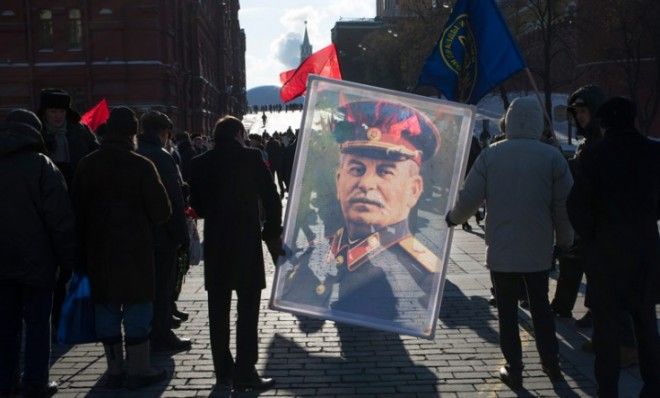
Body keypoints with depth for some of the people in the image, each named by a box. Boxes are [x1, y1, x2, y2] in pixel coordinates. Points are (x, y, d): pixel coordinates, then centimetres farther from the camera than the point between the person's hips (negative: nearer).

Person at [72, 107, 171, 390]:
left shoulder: (87, 165, 2)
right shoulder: (141, 165, -11)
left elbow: (77, 210, 6)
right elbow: (160, 212, -10)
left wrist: (84, 245, 13)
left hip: (98, 250, 4)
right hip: (135, 249, -4)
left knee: (106, 306, 11)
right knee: (137, 308, 5)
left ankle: (114, 370, 18)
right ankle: (138, 370, 10)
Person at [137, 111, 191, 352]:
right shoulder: (162, 158, -16)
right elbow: (174, 201, -18)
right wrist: (182, 235, -12)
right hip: (161, 234, -7)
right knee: (162, 285, 3)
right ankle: (160, 336, 10)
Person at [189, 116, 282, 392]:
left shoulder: (200, 163, 3)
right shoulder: (251, 158, -6)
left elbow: (197, 206, 9)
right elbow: (271, 199, -8)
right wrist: (273, 234, 3)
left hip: (215, 244, 4)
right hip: (247, 242, -3)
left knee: (218, 310, 11)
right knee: (247, 310, 2)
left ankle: (223, 372, 17)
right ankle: (245, 373, 2)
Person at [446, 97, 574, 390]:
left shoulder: (491, 155, -5)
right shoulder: (552, 157, -5)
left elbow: (469, 198, -5)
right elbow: (564, 204, -3)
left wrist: (453, 218, 14)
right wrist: (565, 241, 11)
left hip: (501, 250, -1)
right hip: (539, 250, 1)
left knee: (507, 311, 9)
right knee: (540, 306, 19)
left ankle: (514, 370, 14)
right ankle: (551, 364, 25)